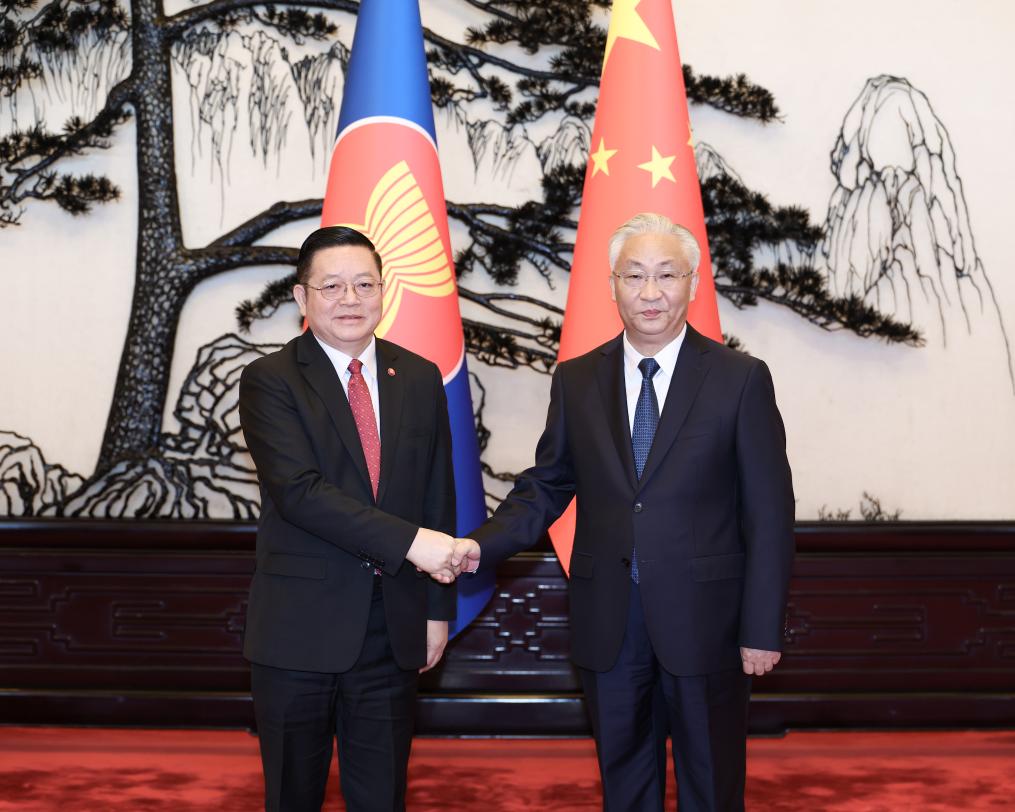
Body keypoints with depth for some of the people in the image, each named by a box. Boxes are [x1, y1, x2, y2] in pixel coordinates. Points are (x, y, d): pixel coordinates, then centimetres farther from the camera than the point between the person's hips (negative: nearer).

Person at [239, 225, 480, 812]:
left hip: (394, 630, 3)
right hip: (300, 630, -3)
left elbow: (439, 497, 9)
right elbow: (299, 491, -19)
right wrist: (410, 542, -25)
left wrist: (438, 608, 6)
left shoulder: (420, 379, 7)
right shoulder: (270, 381, -6)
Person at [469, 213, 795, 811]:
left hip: (702, 620, -2)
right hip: (608, 623, 3)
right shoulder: (575, 381, 4)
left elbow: (770, 514, -5)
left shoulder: (741, 380, -5)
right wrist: (479, 546, -11)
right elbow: (547, 486, 7)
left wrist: (763, 629, -8)